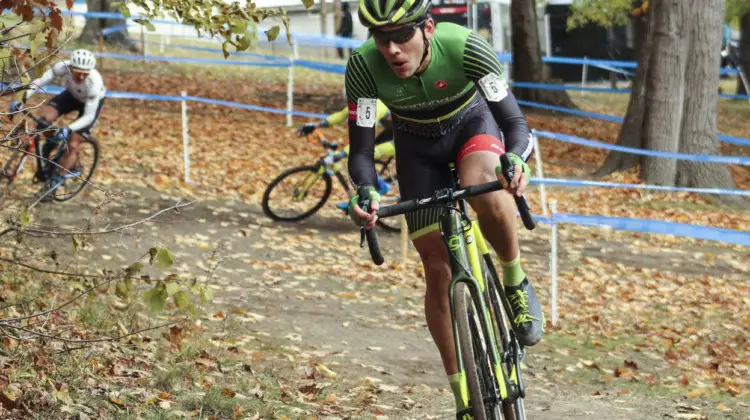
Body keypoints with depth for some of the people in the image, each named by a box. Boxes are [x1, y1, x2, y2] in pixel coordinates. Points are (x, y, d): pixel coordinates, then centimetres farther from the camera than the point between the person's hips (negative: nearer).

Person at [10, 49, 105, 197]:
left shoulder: (95, 83, -40)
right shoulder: (63, 67, -34)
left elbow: (88, 117, -36)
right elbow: (40, 81, -29)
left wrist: (68, 129, -51)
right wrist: (21, 100, -41)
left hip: (91, 103, -3)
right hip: (71, 95, 3)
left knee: (72, 145, -12)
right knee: (45, 116, -24)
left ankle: (53, 182, 3)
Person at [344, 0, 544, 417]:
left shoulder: (466, 47, -35)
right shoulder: (364, 66, -31)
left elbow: (515, 121, -32)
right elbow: (361, 151, -25)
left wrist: (517, 160, -53)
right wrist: (365, 192, -46)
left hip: (473, 122, -2)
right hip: (417, 146, 2)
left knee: (484, 187, -39)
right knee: (438, 268, -3)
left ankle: (517, 282, -11)